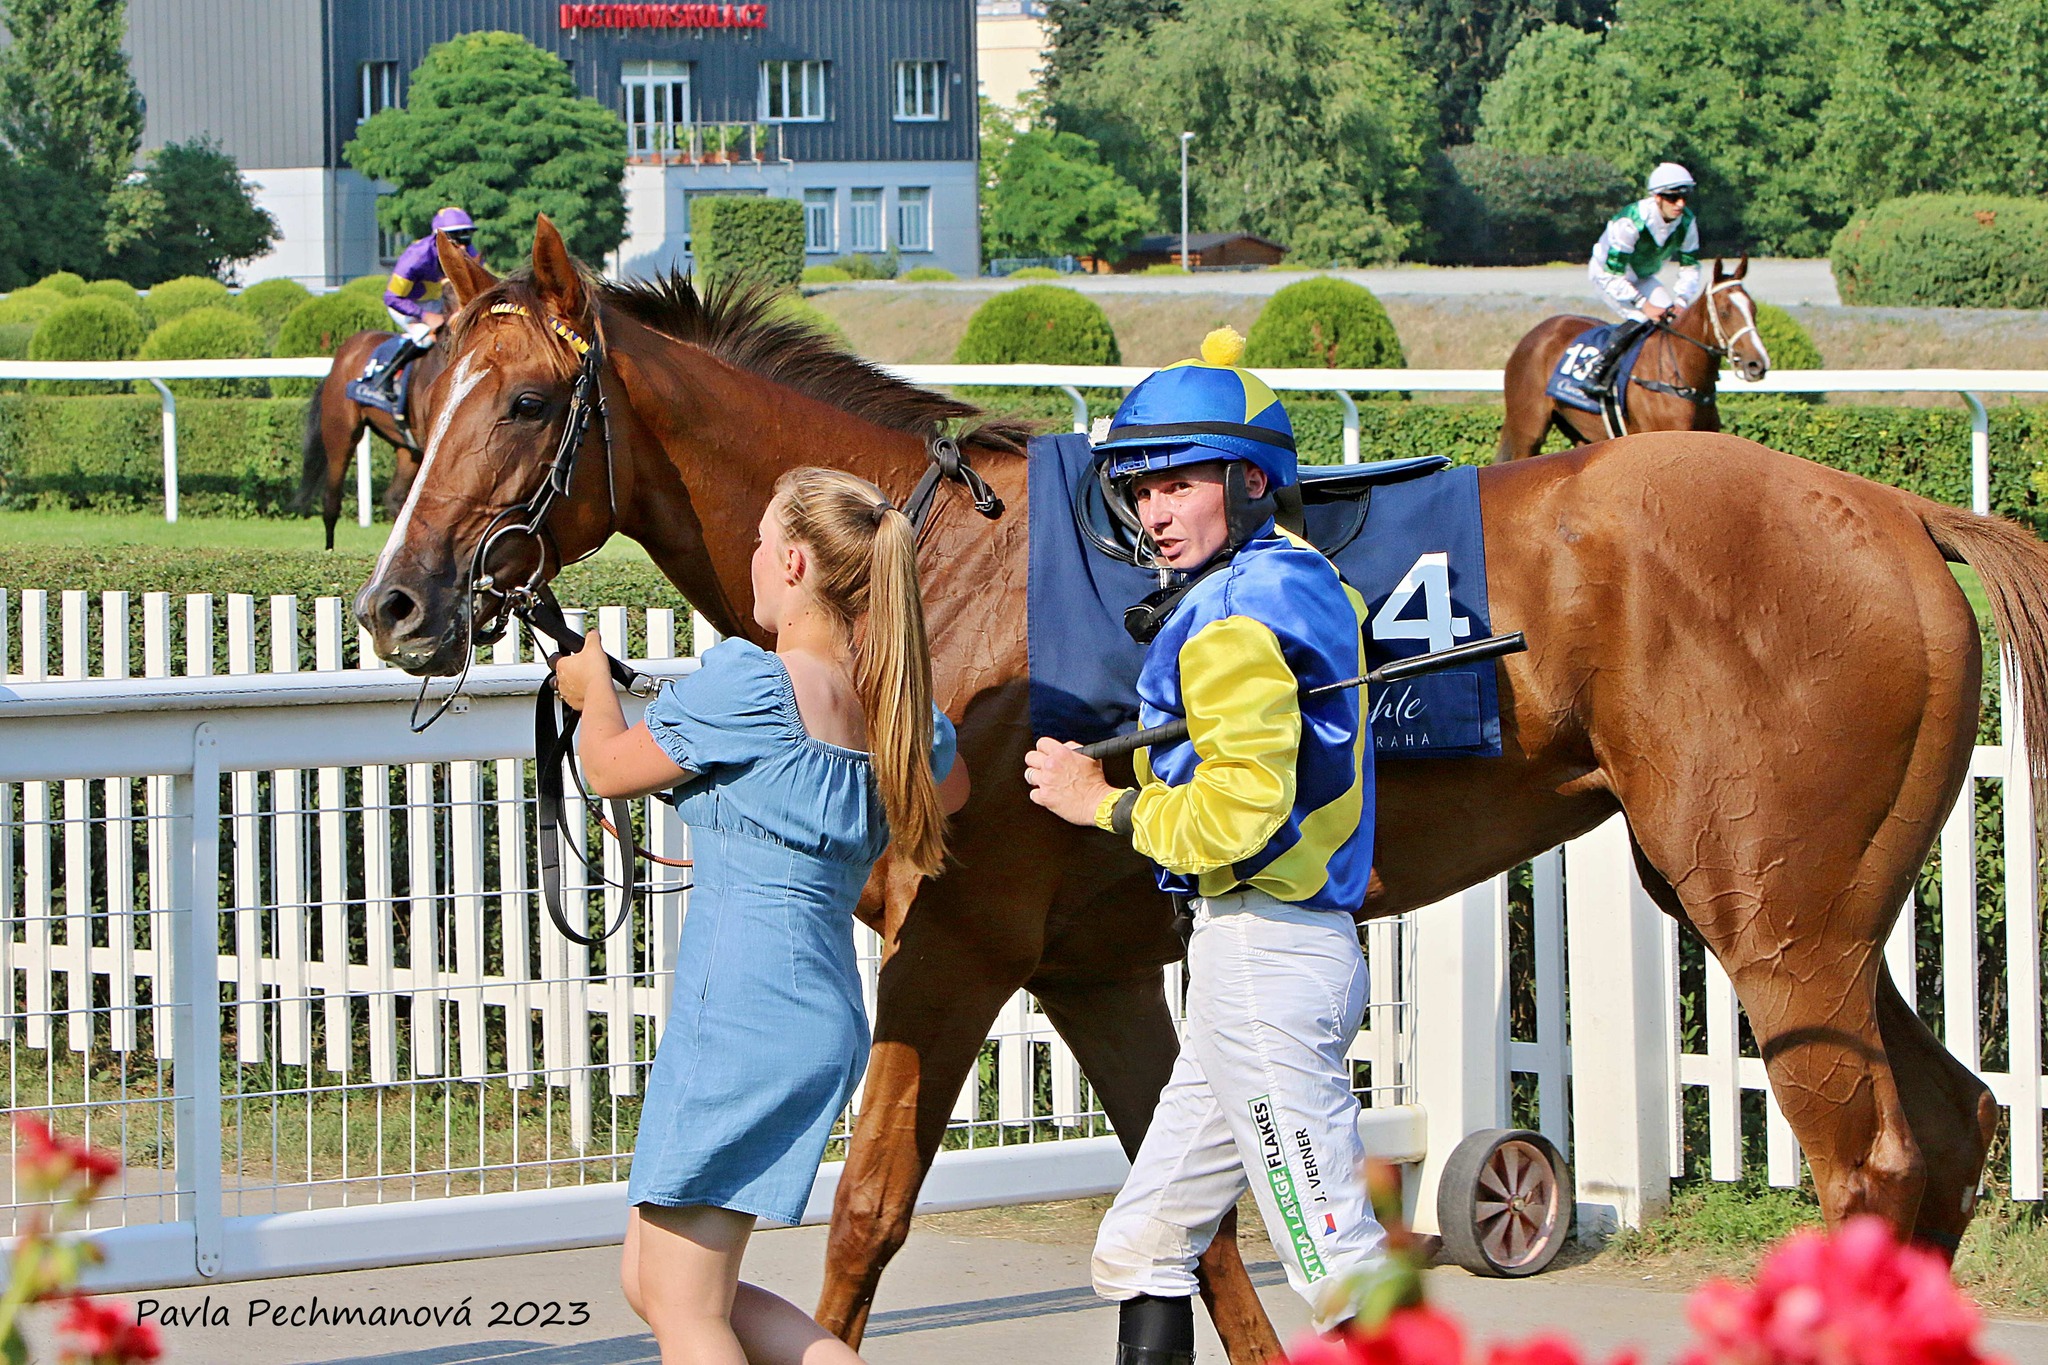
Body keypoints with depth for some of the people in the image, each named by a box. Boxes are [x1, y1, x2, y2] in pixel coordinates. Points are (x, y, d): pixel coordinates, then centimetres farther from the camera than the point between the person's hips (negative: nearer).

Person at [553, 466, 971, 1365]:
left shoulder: (747, 685, -14)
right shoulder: (899, 709, 8)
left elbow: (609, 769, 2)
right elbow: (948, 790, 33)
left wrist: (593, 688, 23)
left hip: (739, 1013, -9)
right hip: (827, 1015, 9)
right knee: (650, 1282, 18)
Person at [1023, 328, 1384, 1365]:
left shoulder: (1232, 618, -17)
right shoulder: (1305, 582, 14)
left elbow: (1238, 812, -25)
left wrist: (1100, 802, -11)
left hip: (1262, 956, -11)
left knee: (1340, 1261, -9)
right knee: (1141, 1251, 15)